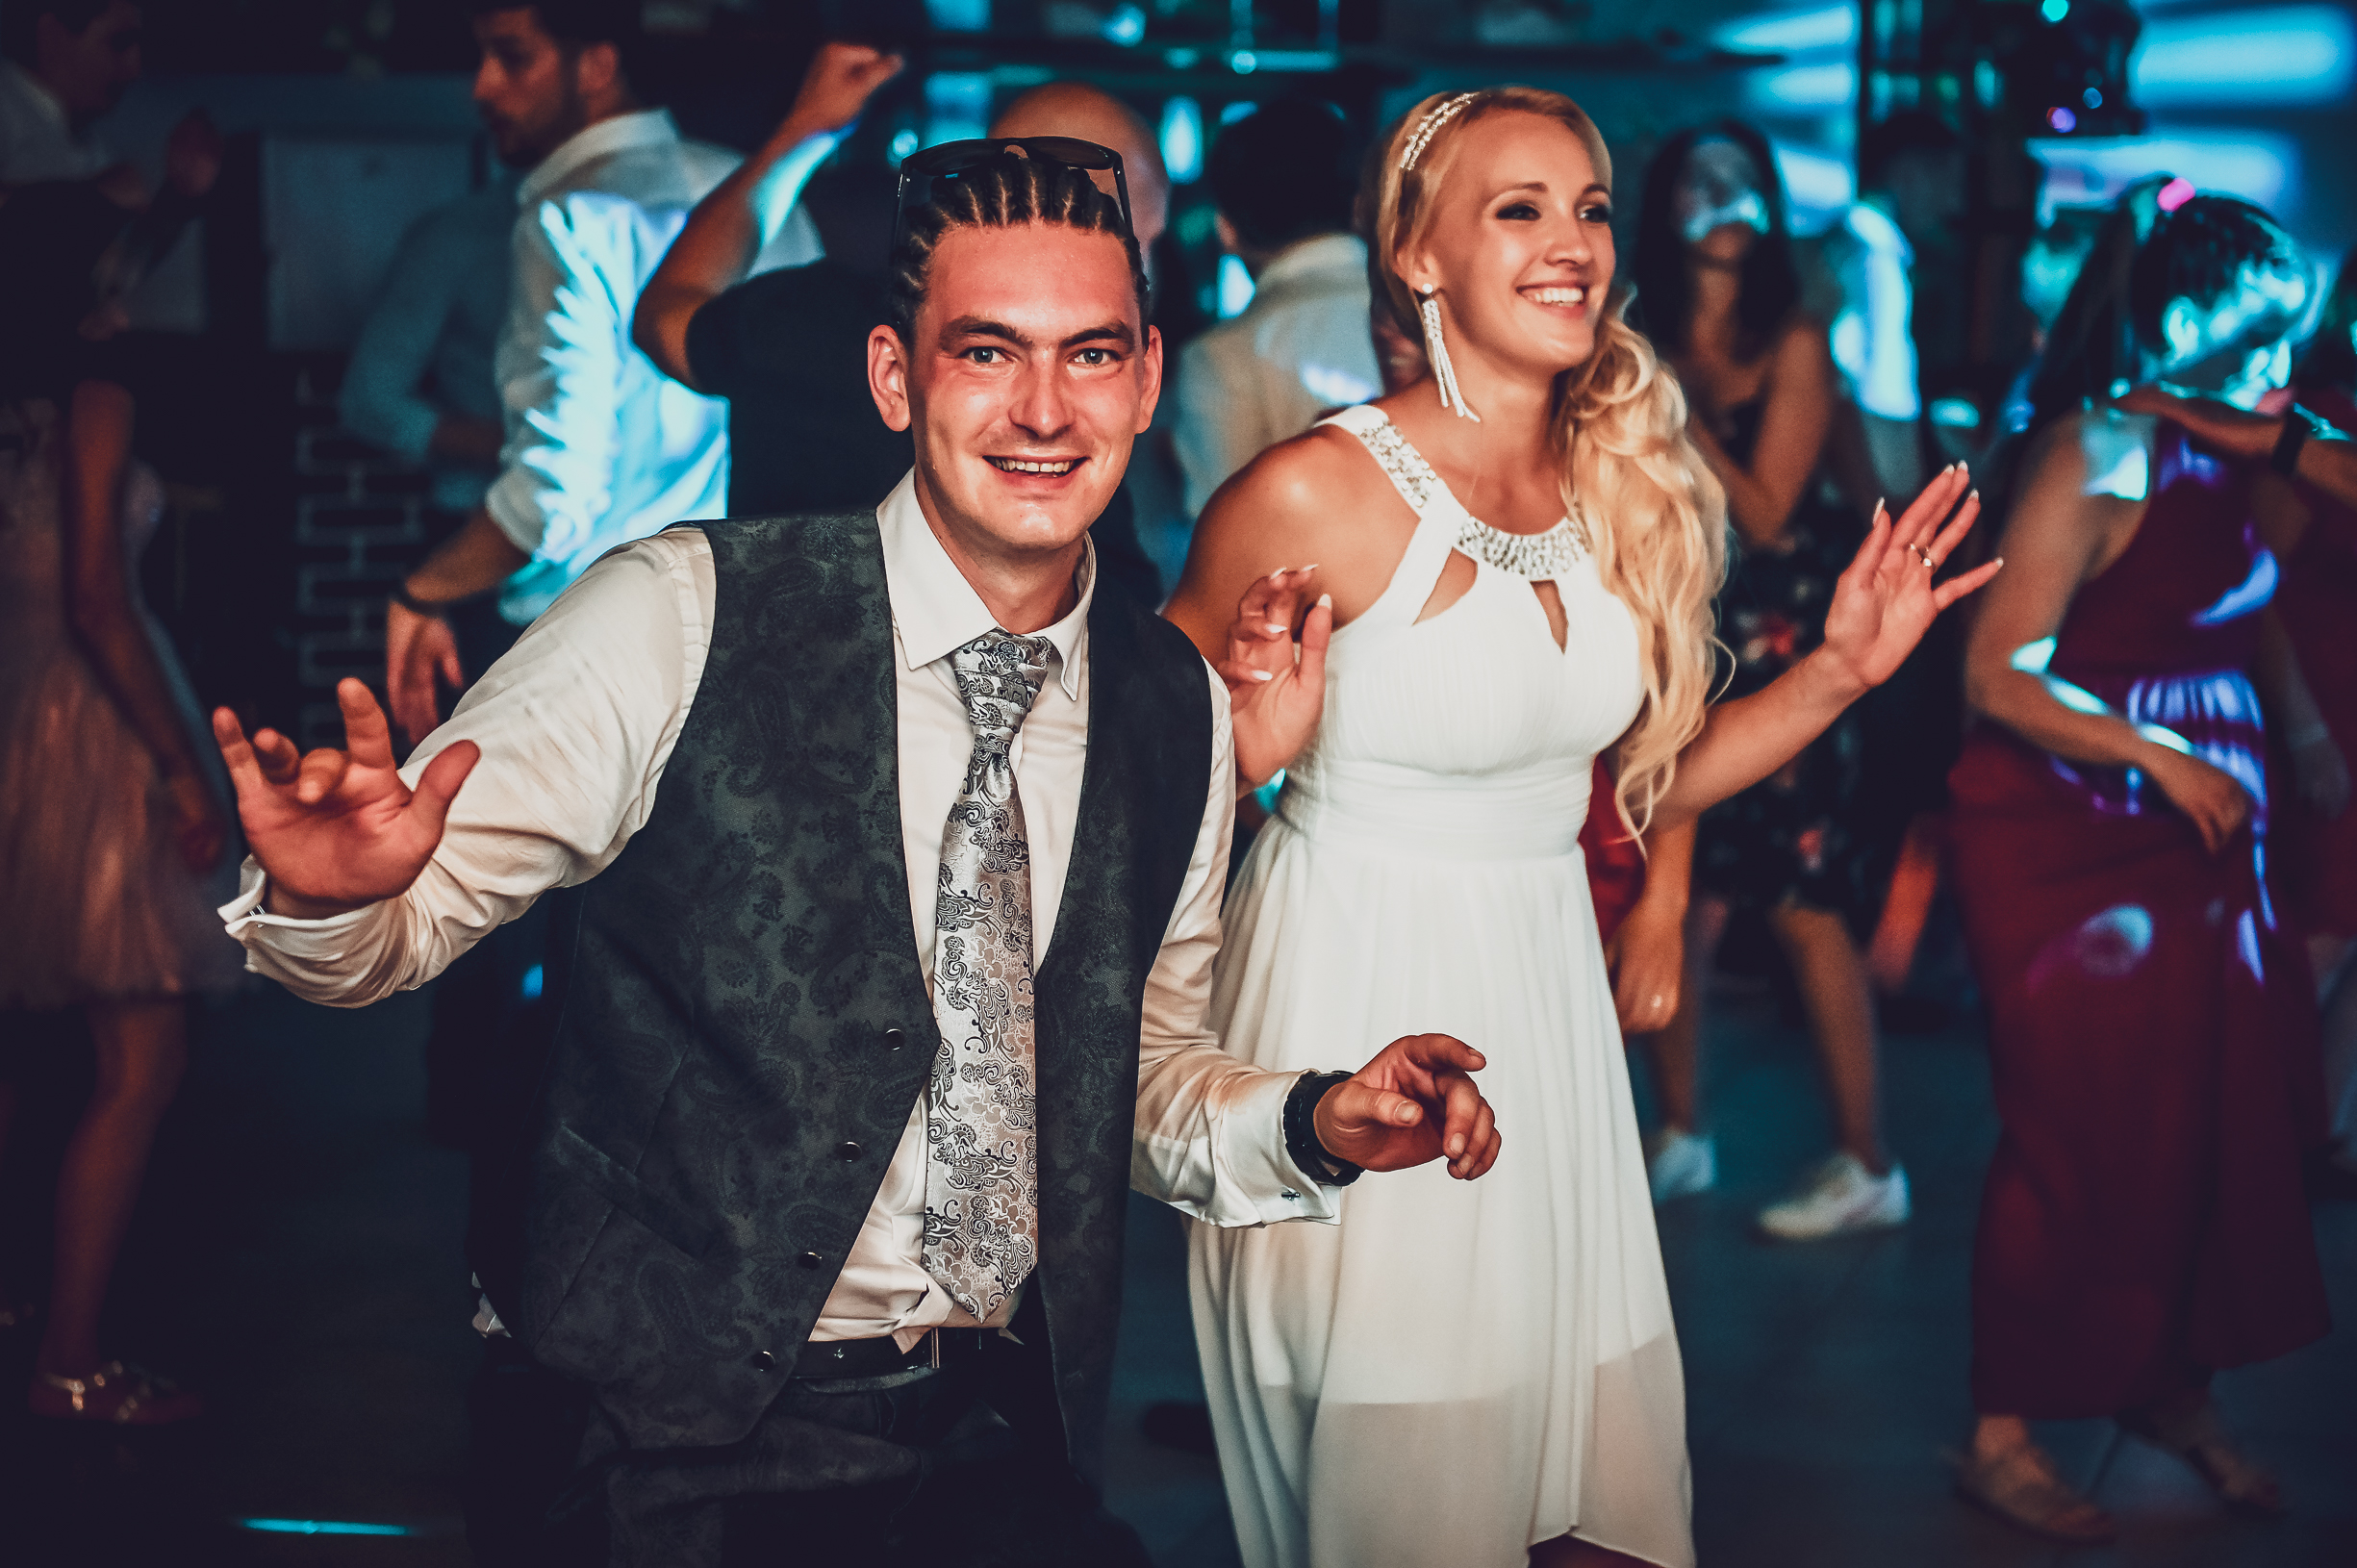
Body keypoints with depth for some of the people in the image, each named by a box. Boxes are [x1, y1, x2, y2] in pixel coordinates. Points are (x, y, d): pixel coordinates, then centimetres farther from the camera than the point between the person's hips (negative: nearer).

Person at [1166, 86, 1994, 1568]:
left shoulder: (1626, 489, 3)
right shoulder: (1312, 496, -16)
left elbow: (1651, 777, 13)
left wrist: (1842, 668, 5)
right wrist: (1248, 748, -27)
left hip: (1545, 991, 6)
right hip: (1357, 986, -6)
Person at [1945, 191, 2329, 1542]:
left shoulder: (2212, 454, 9)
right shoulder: (2093, 457, -16)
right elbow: (2000, 676, -20)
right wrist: (2160, 758, -21)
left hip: (2197, 825, 8)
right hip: (2069, 835, -8)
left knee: (2218, 1110, 10)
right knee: (2079, 1126, -3)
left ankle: (2172, 1383, 28)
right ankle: (2006, 1434, 9)